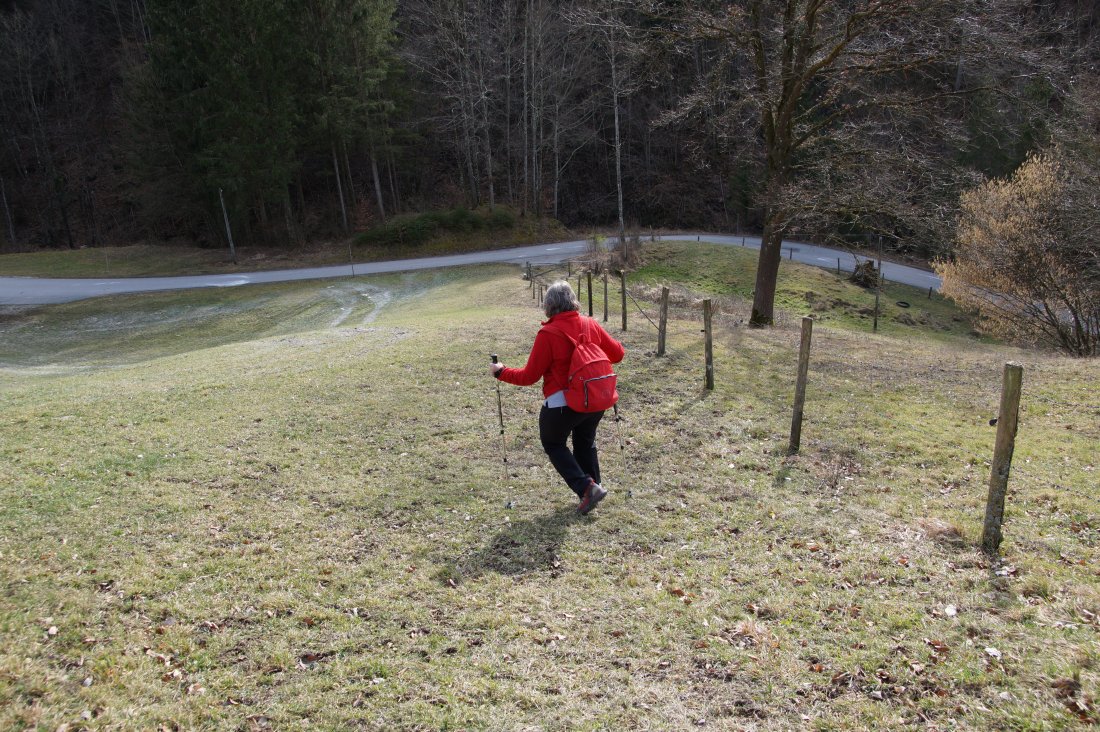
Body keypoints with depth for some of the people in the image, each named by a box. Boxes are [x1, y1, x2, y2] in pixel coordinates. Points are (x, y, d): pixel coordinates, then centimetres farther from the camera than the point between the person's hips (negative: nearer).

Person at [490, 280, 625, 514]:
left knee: (554, 444, 16)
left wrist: (501, 372, 4)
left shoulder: (547, 334, -16)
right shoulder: (591, 324, -2)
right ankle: (593, 488, 28)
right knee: (585, 443, 26)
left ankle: (585, 488, 2)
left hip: (562, 404, -5)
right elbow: (618, 353, 7)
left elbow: (530, 376, -10)